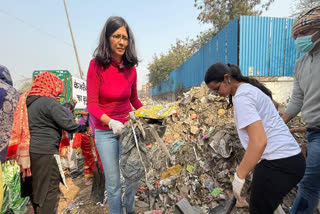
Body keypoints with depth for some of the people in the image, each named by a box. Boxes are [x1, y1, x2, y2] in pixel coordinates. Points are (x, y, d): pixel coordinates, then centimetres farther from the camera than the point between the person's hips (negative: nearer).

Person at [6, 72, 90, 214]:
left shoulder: (25, 100, 12)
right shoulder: (50, 102, -14)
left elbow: (21, 127, 18)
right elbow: (68, 125, -18)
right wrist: (84, 128, -4)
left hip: (28, 152, 9)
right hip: (45, 153, -9)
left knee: (36, 190, 21)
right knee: (49, 193, 2)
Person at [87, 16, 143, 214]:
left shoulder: (131, 69, -1)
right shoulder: (97, 65, -11)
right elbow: (92, 105, -14)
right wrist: (111, 122, -30)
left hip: (128, 128, 3)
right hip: (105, 132, -2)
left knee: (135, 177, 10)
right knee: (113, 182, 8)